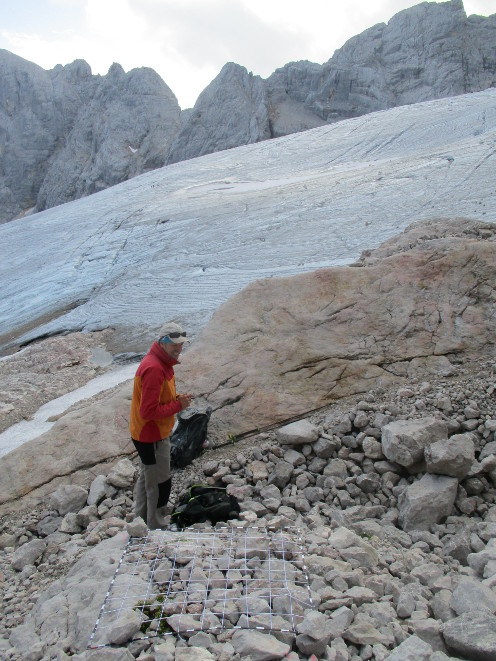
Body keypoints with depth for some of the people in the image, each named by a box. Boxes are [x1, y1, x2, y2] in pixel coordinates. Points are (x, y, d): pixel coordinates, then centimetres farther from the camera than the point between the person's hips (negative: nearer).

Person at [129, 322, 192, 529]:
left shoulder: (162, 362, 4)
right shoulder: (154, 368, -29)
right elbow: (149, 411, -30)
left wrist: (178, 398, -3)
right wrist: (178, 405, -21)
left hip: (147, 434, 10)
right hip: (152, 436, -10)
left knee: (147, 477, 25)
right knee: (160, 483, 4)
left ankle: (140, 518, 42)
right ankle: (156, 527, 20)